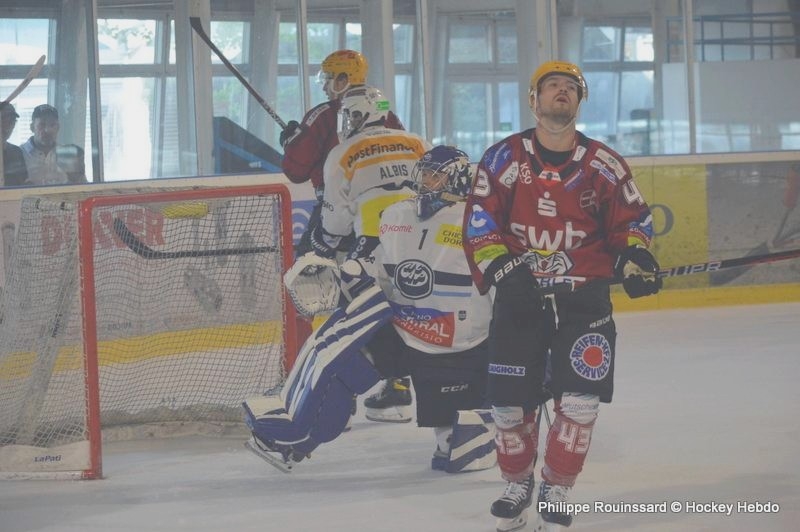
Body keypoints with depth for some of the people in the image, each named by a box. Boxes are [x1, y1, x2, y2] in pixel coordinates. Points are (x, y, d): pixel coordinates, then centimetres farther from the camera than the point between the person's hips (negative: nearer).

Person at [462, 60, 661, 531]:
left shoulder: (603, 164, 1)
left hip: (584, 298, 0)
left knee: (579, 400, -8)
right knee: (510, 401, 2)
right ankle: (518, 484, 28)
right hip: (519, 297, 0)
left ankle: (555, 494, 11)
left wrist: (634, 254, -10)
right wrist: (502, 269, -17)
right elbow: (479, 222, -4)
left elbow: (632, 216, 9)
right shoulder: (504, 158, -2)